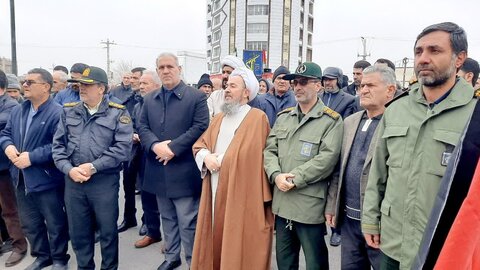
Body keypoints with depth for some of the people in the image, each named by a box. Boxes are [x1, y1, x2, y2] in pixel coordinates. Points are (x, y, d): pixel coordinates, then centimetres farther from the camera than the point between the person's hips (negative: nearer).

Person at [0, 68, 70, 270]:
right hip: (21, 178, 8)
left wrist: (32, 157, -24)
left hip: (46, 179, -8)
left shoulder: (57, 113, -17)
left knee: (55, 223, 9)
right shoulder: (18, 111, 10)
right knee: (29, 223, 21)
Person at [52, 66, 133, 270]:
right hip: (73, 180, 4)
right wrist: (68, 169, -8)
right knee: (78, 231, 15)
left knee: (108, 230, 9)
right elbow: (58, 144, 8)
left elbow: (122, 147, -12)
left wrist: (93, 167, -16)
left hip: (105, 181, -3)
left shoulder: (118, 113, -4)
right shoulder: (68, 112, 9)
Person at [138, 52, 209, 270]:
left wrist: (173, 148, -18)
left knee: (187, 221, 1)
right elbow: (142, 127, 7)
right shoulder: (149, 99, 12)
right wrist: (155, 145, -14)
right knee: (167, 218, 19)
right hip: (159, 170, 6)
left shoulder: (196, 96, -4)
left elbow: (200, 127, -12)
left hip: (183, 171, -5)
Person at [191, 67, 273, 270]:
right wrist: (206, 156, -5)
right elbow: (199, 145, 15)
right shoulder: (219, 118, 15)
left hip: (242, 195, -6)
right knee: (216, 239, 15)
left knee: (239, 243, 4)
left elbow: (256, 156, -11)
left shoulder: (258, 118, -7)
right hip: (215, 192, 6)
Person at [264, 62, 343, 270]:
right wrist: (276, 175, -12)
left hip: (310, 205, -5)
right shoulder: (283, 116, 12)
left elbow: (327, 158, -16)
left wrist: (295, 179, -17)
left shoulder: (331, 120, -6)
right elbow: (269, 150, 7)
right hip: (281, 202, 6)